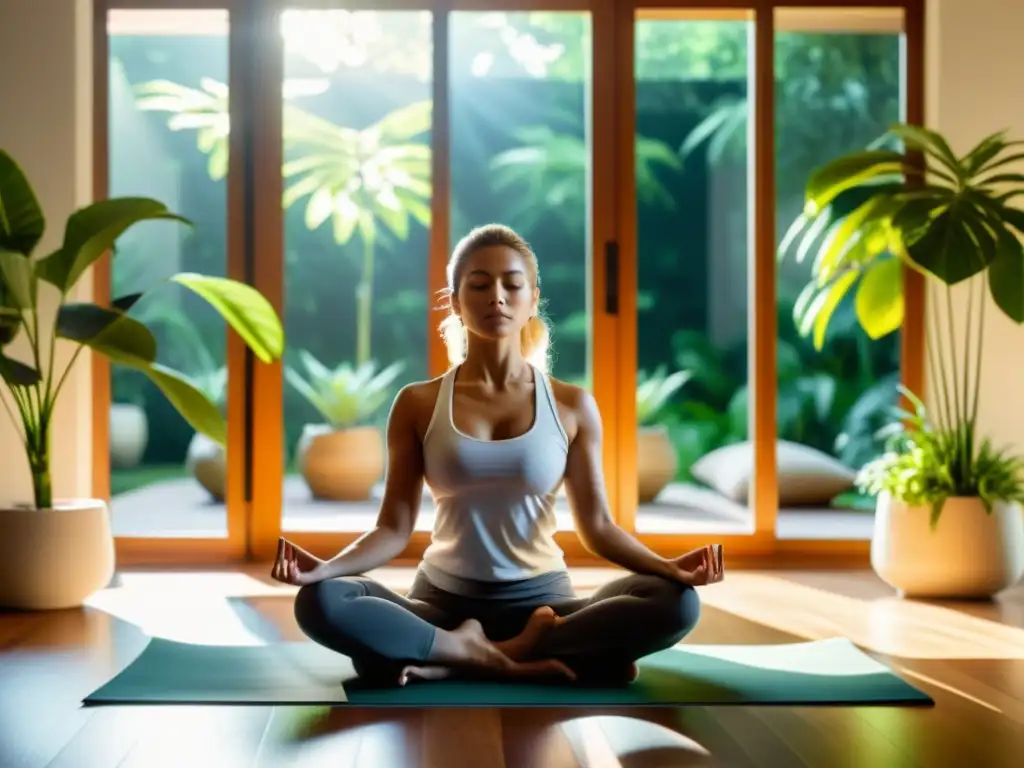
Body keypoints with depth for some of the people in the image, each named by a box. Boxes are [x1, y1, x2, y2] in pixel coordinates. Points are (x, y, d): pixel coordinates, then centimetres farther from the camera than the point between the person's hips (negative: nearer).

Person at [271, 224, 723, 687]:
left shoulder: (572, 405, 3)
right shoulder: (418, 405, 2)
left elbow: (596, 525, 3)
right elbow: (394, 528, -1)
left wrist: (666, 567, -16)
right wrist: (326, 567, -21)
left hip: (540, 602, 1)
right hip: (443, 602, -1)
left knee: (675, 602, -28)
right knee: (319, 602, -30)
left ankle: (448, 662, -23)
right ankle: (525, 662, -24)